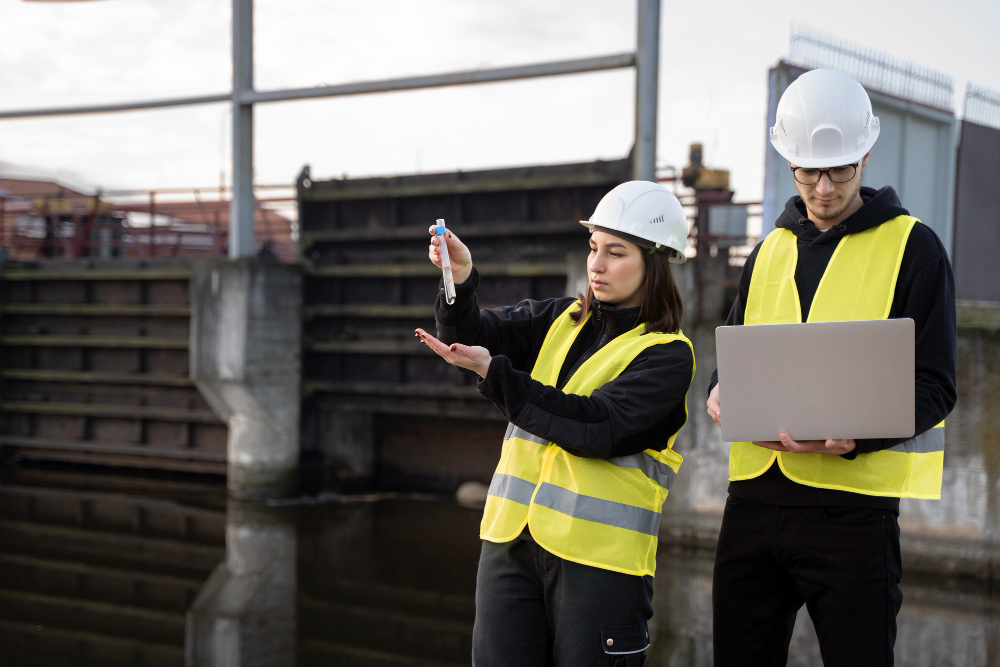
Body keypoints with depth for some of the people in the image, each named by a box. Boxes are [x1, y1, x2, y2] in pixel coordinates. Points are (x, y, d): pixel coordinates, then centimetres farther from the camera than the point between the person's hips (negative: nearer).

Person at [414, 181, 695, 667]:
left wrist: (493, 372, -19)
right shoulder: (561, 321, 13)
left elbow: (596, 427, -18)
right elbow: (474, 335, 1)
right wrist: (461, 279, -18)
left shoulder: (667, 355, -5)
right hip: (511, 540, 5)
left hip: (598, 554, -5)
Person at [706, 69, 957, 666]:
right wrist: (721, 394, -3)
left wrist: (853, 434, -23)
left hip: (852, 500, -5)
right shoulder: (770, 252, 16)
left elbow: (934, 386, -5)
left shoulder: (912, 247, 0)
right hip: (755, 494, 5)